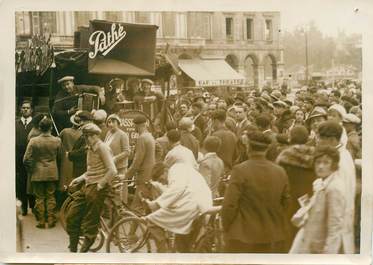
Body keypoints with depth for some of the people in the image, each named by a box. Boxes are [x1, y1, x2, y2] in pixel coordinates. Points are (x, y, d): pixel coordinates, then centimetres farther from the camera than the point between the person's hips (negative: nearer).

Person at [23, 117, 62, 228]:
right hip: (52, 173, 1)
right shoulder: (57, 141, -8)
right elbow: (59, 157, 5)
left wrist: (31, 170, 5)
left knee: (39, 198, 8)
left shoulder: (33, 141, -12)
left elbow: (26, 159, -10)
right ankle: (51, 220, 13)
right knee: (51, 197, 10)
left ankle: (41, 221, 11)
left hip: (38, 174, -1)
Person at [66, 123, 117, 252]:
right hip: (87, 186, 9)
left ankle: (84, 250, 12)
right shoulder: (91, 149, 15)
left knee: (90, 224, 0)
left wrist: (100, 185, -16)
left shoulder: (102, 148, -13)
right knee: (71, 217, 9)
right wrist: (80, 178, 11)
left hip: (97, 189, -9)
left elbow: (112, 171, -20)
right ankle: (73, 249, 22)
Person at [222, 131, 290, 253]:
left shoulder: (240, 170, -13)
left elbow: (229, 205, -12)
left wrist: (226, 229, 2)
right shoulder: (280, 172, 1)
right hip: (273, 239, 4)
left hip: (243, 239, -4)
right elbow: (286, 203, 7)